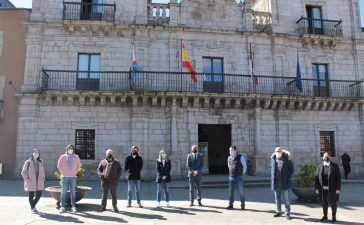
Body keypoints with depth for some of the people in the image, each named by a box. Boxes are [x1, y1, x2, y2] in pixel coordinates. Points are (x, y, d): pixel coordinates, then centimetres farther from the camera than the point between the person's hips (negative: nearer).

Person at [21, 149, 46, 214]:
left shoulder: (40, 162, 8)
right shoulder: (28, 162, -5)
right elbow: (23, 172, -2)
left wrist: (43, 177, 6)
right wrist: (26, 179, -14)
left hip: (39, 182, 4)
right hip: (31, 182, -4)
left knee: (39, 195, 4)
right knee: (31, 196, 5)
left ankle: (33, 205, 33)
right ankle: (32, 208, 26)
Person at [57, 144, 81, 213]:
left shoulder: (76, 157, 3)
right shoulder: (63, 157, 1)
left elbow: (78, 166, 16)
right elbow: (59, 166, 11)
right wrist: (62, 172, 5)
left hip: (73, 177, 1)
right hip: (65, 177, -1)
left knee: (73, 192, 3)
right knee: (63, 192, -1)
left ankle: (73, 206, 8)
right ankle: (62, 207, 6)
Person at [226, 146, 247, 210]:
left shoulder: (240, 157, -9)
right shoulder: (229, 158, 5)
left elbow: (244, 166, 0)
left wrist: (242, 174, 3)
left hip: (239, 177, -5)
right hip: (231, 177, 5)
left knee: (241, 191, 1)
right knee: (230, 191, 7)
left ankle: (243, 205, 13)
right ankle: (230, 204, 15)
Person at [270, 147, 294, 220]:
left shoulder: (287, 159, -5)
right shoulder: (273, 159, 5)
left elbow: (291, 170, 1)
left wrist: (288, 178, -4)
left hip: (284, 183, -3)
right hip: (276, 183, 4)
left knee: (286, 199, 4)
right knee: (277, 198, 13)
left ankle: (287, 213, 14)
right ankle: (278, 211, 25)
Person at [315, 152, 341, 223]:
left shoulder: (335, 166, -3)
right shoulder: (319, 166, 4)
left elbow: (338, 178, -5)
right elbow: (316, 178, 4)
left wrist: (338, 188, -10)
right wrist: (317, 188, -1)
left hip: (332, 189, -2)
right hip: (323, 189, 2)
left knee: (333, 203, 9)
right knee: (324, 203, 12)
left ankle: (334, 217, 23)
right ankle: (325, 216, 26)